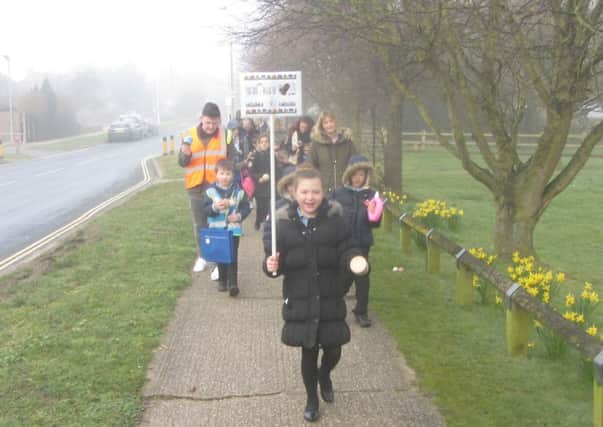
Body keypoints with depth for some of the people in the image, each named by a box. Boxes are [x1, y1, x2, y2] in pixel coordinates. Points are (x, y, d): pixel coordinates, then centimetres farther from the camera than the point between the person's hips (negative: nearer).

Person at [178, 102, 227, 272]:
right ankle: (201, 257, 25)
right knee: (199, 223, 12)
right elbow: (182, 162, 4)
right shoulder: (190, 135, 1)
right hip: (196, 186, 3)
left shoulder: (224, 136, -4)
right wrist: (185, 154, -18)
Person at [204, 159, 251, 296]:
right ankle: (222, 280, 26)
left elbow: (246, 207, 4)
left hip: (233, 229, -1)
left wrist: (239, 216, -14)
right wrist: (214, 207, -29)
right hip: (217, 229, 1)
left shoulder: (238, 191, -4)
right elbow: (206, 210, -9)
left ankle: (233, 283, -3)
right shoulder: (211, 191, -6)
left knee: (232, 256, -2)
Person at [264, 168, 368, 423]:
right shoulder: (284, 222, -6)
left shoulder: (335, 219, -6)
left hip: (330, 298, 1)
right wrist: (271, 266, -26)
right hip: (300, 300, 0)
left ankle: (324, 376, 45)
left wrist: (354, 260, -29)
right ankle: (312, 399, 34)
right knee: (308, 352, 11)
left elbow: (345, 251, -7)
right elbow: (279, 262, -4)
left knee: (333, 350, 8)